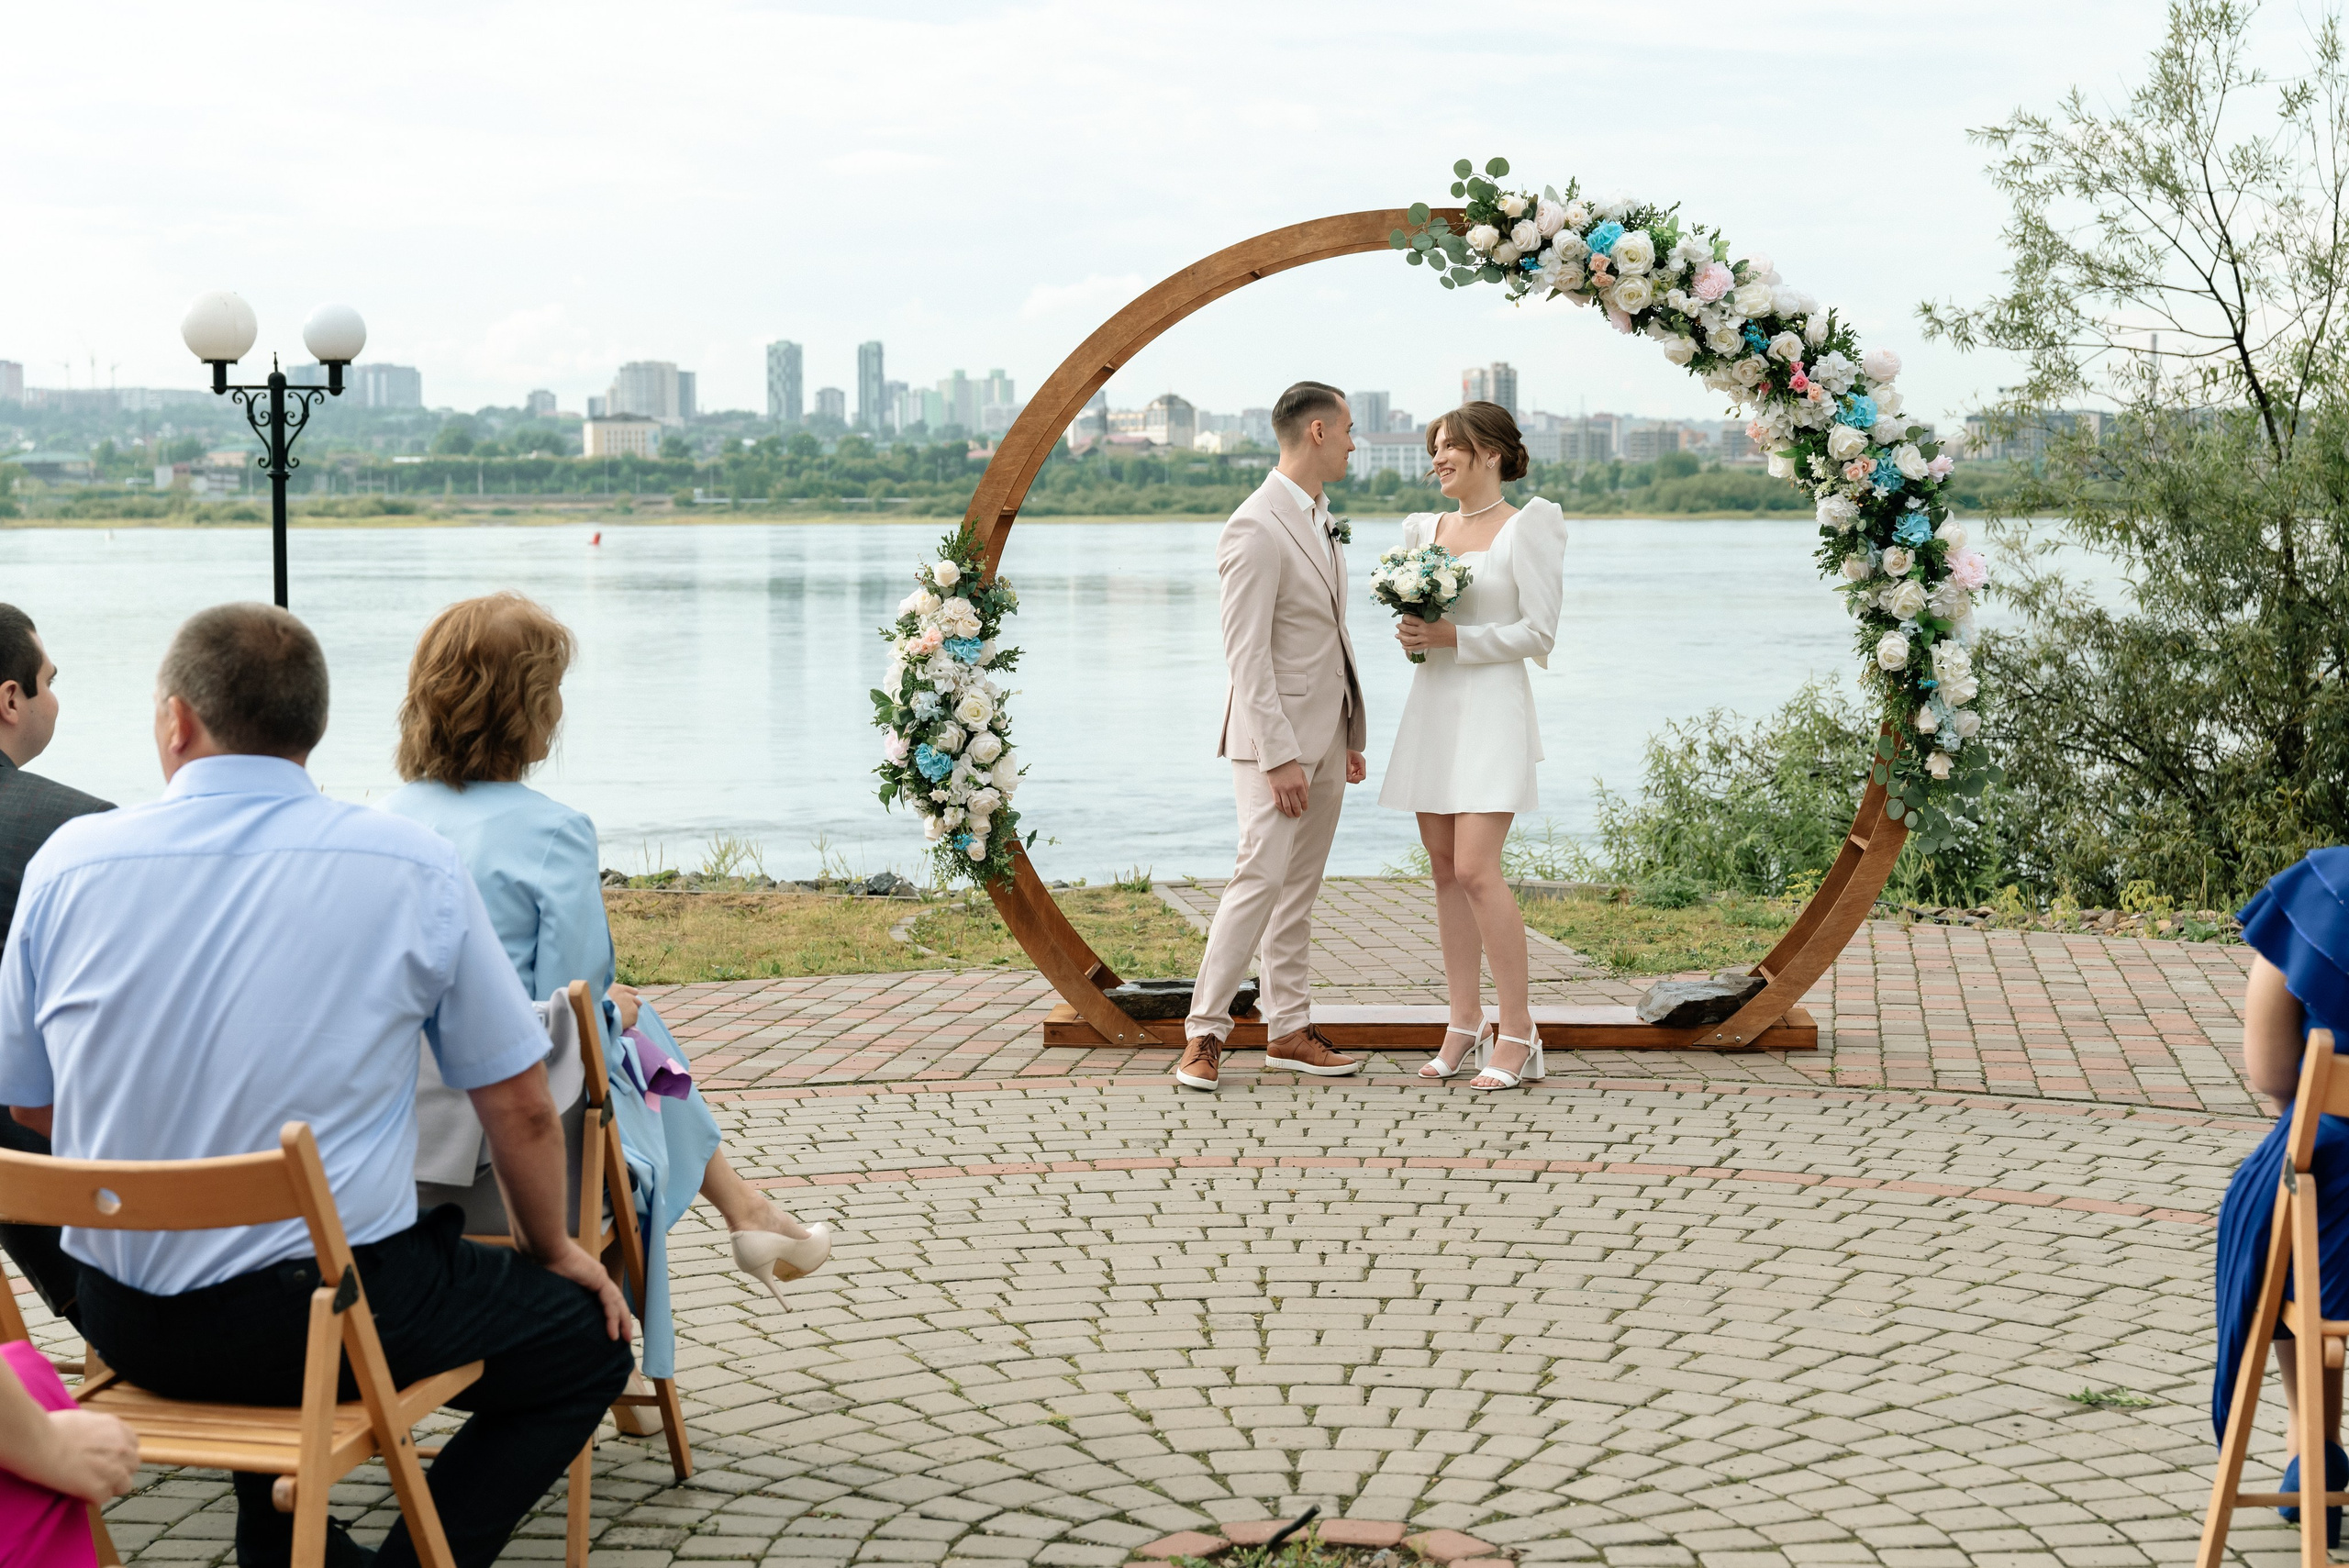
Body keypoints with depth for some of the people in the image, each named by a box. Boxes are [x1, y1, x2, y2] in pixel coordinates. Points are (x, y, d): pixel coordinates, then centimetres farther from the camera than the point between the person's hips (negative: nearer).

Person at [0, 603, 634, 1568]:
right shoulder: (412, 870, -9)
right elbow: (519, 1107, -3)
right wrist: (553, 1249, 15)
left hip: (124, 1327, 5)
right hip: (332, 1314, -4)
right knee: (589, 1340, 16)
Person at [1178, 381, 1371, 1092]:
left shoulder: (1318, 519, 13)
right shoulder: (1255, 529, -17)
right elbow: (1246, 657, -20)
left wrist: (1351, 737, 18)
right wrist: (1280, 758, -22)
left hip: (1324, 736, 9)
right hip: (1276, 737, -9)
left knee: (1299, 887, 10)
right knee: (1262, 878, -12)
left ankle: (1290, 1032, 15)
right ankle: (1204, 1033, -5)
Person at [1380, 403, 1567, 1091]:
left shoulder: (1526, 528, -5)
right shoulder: (1425, 529, 13)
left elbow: (1540, 633, -10)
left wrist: (1453, 636, -16)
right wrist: (1410, 633, -1)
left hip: (1492, 708, -7)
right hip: (1431, 706, 7)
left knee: (1477, 870, -14)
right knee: (1445, 870, 6)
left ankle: (1517, 1034, -6)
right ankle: (1464, 1027, 12)